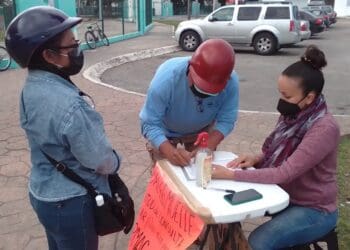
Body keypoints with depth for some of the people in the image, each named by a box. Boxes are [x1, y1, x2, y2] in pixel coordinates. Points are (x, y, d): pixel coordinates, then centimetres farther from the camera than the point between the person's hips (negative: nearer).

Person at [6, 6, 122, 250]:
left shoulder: (31, 89, -4)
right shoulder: (71, 105, -33)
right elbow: (103, 163, -24)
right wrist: (115, 161, -2)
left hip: (41, 193, 8)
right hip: (70, 203, -7)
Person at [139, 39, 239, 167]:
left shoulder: (231, 82, -32)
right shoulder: (167, 77, -39)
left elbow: (226, 121, -23)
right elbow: (150, 124, -35)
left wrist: (208, 147, -40)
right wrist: (170, 151, -51)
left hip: (202, 130, 2)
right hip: (165, 132, -2)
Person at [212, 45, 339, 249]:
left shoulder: (324, 129, -28)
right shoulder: (293, 115, -5)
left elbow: (284, 173, -31)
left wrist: (230, 174, -32)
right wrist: (257, 159, -13)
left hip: (314, 210, -7)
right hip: (285, 195, 7)